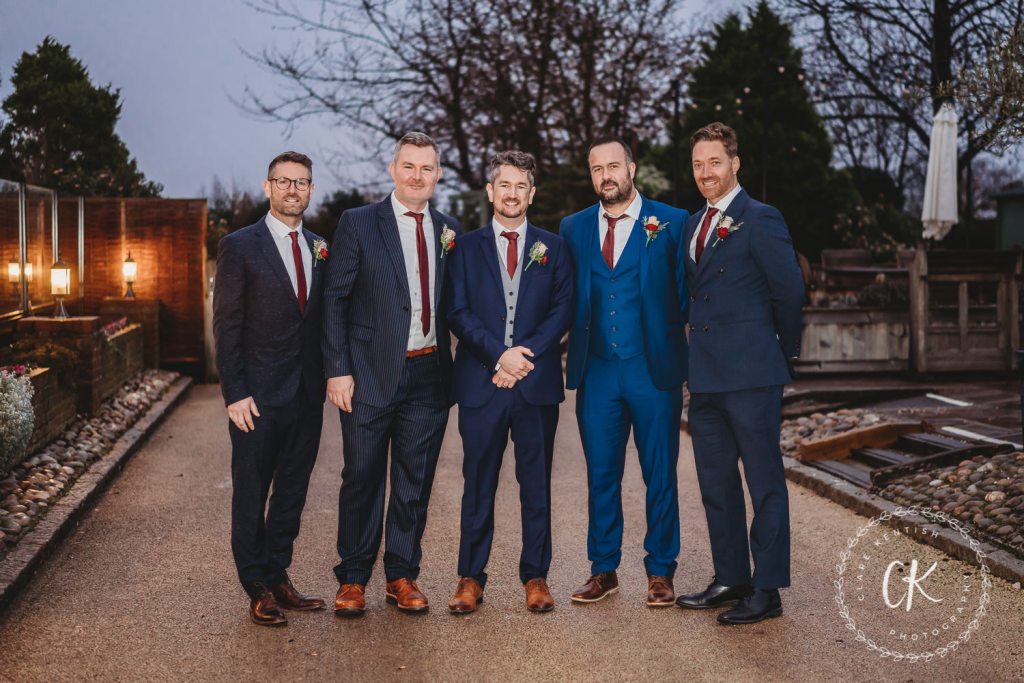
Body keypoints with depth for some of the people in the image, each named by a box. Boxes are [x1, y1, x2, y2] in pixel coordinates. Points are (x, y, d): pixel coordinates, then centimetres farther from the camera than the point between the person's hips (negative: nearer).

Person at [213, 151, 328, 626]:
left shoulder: (319, 249, 10)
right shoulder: (240, 247, -5)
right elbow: (227, 327, -7)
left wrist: (329, 378, 5)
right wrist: (235, 395, -13)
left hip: (308, 395, 5)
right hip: (259, 397, -5)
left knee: (292, 493, 12)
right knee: (251, 496, 5)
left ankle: (278, 578, 24)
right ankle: (258, 590, 15)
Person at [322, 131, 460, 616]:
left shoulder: (449, 230, 10)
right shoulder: (357, 223, -1)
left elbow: (454, 303, 14)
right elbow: (335, 299, -3)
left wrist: (456, 366, 4)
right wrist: (338, 369, -9)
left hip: (429, 373, 3)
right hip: (372, 373, -3)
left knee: (415, 481, 9)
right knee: (362, 478, 3)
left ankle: (402, 576, 21)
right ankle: (353, 579, 16)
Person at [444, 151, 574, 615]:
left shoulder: (552, 248, 11)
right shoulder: (466, 246, 9)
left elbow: (562, 309, 3)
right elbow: (458, 312, 1)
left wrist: (526, 353, -11)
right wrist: (499, 353, -13)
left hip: (537, 383, 1)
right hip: (480, 382, 0)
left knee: (536, 484, 5)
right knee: (478, 484, 4)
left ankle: (535, 576, 14)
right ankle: (470, 578, 11)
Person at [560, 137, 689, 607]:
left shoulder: (671, 222, 0)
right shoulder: (574, 228, 10)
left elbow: (686, 293, 4)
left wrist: (665, 334, -2)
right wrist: (577, 346, 3)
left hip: (654, 369, -3)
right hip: (596, 371, 3)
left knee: (660, 475, 4)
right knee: (601, 475, 8)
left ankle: (660, 572, 15)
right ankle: (603, 570, 18)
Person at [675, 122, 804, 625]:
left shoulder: (760, 220, -7)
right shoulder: (694, 225, 16)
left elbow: (789, 291, -5)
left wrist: (783, 352, 5)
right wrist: (699, 356, 13)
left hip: (751, 375, -8)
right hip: (706, 376, 8)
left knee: (764, 483, 0)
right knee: (715, 483, 13)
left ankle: (767, 590, 5)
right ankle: (730, 579, 24)